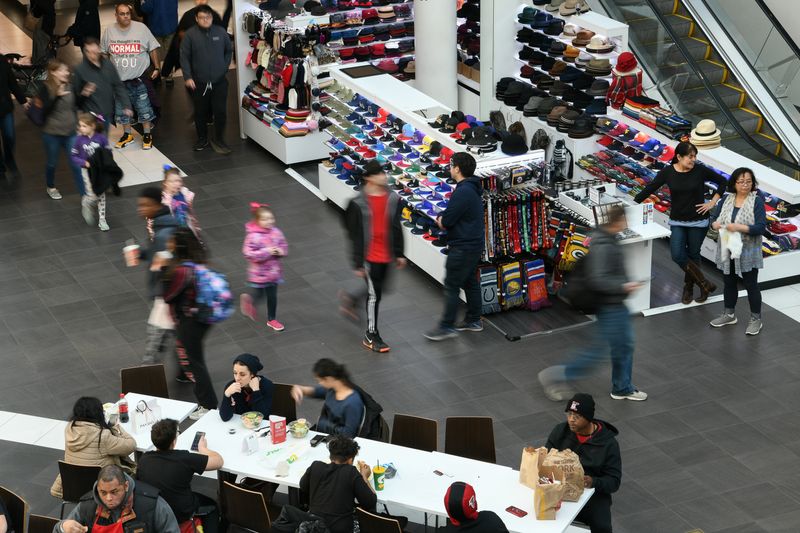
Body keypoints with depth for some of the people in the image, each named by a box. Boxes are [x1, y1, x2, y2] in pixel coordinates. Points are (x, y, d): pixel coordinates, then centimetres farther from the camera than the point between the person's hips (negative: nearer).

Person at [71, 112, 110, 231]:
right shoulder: (79, 139, -13)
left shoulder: (101, 138, -13)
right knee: (92, 196, -8)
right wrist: (85, 163, -22)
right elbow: (74, 157, -7)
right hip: (87, 170, -1)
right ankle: (85, 203, 28)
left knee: (101, 195, 10)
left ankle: (102, 220, 22)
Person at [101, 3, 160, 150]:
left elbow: (152, 49, 0)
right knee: (122, 109, 13)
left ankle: (147, 135, 19)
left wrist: (156, 68, -1)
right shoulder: (109, 31, -2)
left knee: (144, 108, 4)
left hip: (140, 78, -2)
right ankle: (127, 134, 30)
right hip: (119, 79, 2)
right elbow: (104, 53, 11)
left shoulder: (141, 28, -8)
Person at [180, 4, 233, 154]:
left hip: (219, 81, 1)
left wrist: (224, 67, 9)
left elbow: (229, 50, 15)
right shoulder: (190, 34, -6)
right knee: (201, 112, 10)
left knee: (220, 111, 1)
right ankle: (202, 139, 26)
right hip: (199, 82, -1)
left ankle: (218, 140, 15)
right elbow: (184, 56, -2)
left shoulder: (221, 32, 0)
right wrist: (187, 77, -6)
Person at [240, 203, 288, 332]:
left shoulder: (276, 232, -7)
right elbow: (248, 253, -26)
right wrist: (266, 252, -29)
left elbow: (284, 246, 7)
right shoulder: (253, 236, -23)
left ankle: (272, 319, 33)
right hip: (258, 274, -5)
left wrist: (281, 251, -16)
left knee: (272, 296, 15)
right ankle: (248, 300, 46)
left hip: (273, 272, 5)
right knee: (259, 296, 12)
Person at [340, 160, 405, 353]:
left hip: (387, 255, 6)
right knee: (374, 294, 0)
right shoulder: (359, 203, -14)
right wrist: (358, 263, -11)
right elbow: (355, 235, -11)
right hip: (370, 256, -6)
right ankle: (371, 336, 13)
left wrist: (399, 254, 12)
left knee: (378, 289, 20)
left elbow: (396, 228, 9)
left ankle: (351, 299, 48)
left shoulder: (393, 199, 0)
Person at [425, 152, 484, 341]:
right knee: (470, 282, 18)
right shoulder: (473, 189, 10)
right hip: (473, 245, 10)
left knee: (451, 286, -3)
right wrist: (444, 220, -4)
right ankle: (473, 320, 26)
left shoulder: (462, 192, -23)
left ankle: (447, 326, 1)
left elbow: (446, 221, -23)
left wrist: (440, 220, -1)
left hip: (462, 248, -10)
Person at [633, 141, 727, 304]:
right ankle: (704, 284, 1)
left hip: (698, 221, -1)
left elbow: (722, 182, 2)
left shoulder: (700, 170, -9)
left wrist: (712, 202, -5)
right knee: (677, 255, -11)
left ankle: (689, 287, 27)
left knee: (693, 254, 8)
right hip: (677, 222, 1)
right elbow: (649, 189, -4)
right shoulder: (667, 172, -7)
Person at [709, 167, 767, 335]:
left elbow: (761, 227, -17)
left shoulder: (757, 201, -11)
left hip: (748, 253, -5)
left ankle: (756, 319, 15)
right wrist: (717, 225, -18)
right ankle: (729, 315, 32)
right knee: (729, 283, 17)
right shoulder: (727, 199, 3)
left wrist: (739, 227, -28)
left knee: (751, 285, 4)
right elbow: (714, 219, 5)